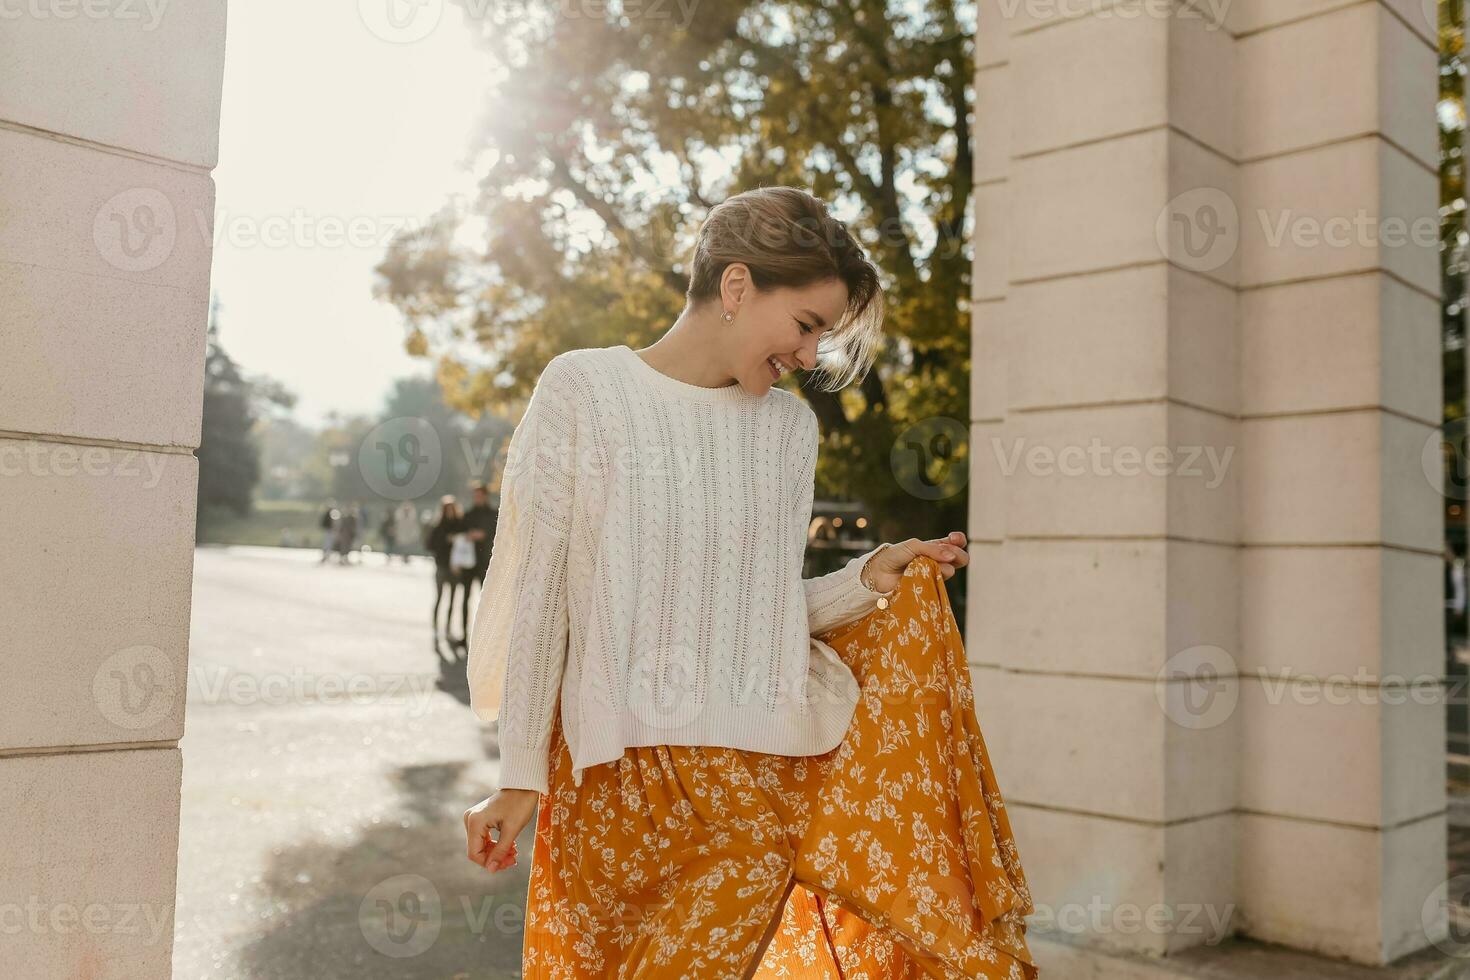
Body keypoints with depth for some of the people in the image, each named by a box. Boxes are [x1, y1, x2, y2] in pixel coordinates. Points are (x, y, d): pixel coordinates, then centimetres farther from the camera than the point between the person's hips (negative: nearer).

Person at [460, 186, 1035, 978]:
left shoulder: (790, 424, 8)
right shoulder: (582, 389, -5)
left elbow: (767, 606, 11)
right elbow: (540, 592, -5)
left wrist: (866, 579, -4)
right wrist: (520, 774, -4)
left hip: (767, 765, 4)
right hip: (629, 771, -3)